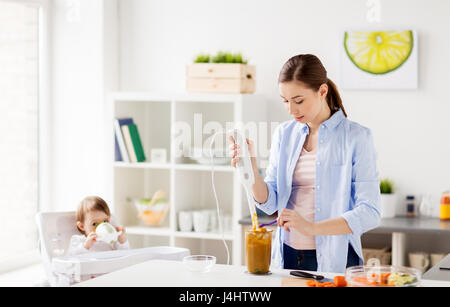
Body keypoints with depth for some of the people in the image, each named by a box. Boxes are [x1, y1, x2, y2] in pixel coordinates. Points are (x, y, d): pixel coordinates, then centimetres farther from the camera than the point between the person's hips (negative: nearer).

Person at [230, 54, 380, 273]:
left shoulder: (356, 137, -9)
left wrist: (312, 227, -27)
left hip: (334, 261, -4)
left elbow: (369, 214, -15)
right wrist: (250, 170, -16)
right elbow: (270, 203, 3)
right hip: (287, 256, 4)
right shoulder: (284, 134, 5)